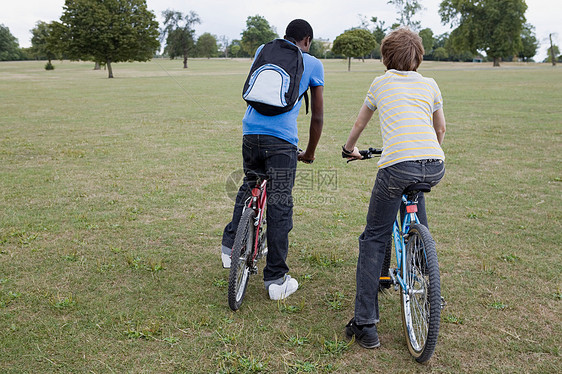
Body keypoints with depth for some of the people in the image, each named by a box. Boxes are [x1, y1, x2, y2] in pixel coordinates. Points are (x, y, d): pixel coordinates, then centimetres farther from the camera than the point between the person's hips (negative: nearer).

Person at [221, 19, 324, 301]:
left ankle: (230, 246, 26)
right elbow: (317, 116, 13)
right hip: (282, 140, -4)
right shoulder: (313, 64, 11)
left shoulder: (263, 51, 20)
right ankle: (276, 279, 7)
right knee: (280, 206, 1)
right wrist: (310, 152, 25)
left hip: (250, 133, 4)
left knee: (249, 185, 27)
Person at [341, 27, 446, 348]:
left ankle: (366, 324, 0)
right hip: (435, 167, 4)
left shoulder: (381, 83, 18)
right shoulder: (430, 85, 21)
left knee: (374, 239, 6)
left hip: (398, 166, -3)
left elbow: (360, 123, 32)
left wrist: (350, 148, 50)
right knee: (415, 192, 35)